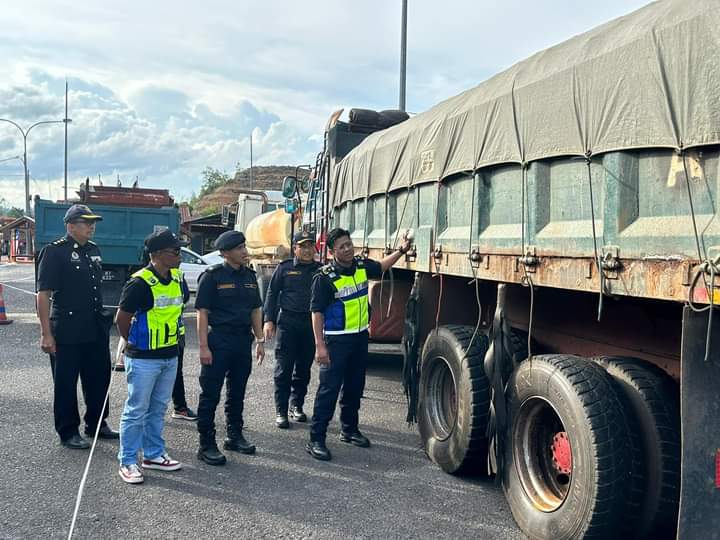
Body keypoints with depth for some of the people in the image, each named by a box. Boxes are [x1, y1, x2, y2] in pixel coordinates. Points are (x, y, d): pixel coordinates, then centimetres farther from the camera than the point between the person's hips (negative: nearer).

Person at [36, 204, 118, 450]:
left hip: (96, 330, 7)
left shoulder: (94, 250, 11)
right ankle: (68, 433, 16)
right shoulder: (54, 251, -10)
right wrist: (46, 333, -17)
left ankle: (97, 423, 31)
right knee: (66, 383, 4)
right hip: (67, 332, -7)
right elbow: (43, 294, -13)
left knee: (99, 378, 15)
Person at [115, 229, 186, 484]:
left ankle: (153, 454, 29)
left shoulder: (177, 278, 5)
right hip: (143, 359, -7)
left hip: (169, 356, 7)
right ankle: (127, 462, 12)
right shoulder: (140, 283, -18)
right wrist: (135, 344, 1)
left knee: (158, 408, 17)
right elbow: (122, 319, -12)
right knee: (136, 411, 2)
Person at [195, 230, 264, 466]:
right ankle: (206, 445, 6)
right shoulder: (213, 276, -8)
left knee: (237, 393, 16)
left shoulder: (249, 276, 11)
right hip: (218, 342, -6)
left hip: (243, 341, 6)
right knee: (210, 394, -1)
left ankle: (235, 436, 30)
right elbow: (202, 312, -10)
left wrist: (260, 340, 11)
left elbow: (255, 310, 17)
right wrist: (204, 346, -15)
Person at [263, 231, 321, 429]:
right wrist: (269, 320, -2)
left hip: (311, 323, 3)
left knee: (303, 369, 11)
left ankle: (296, 406, 25)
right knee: (284, 369, -3)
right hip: (287, 322, -2)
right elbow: (272, 293, 5)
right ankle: (281, 411, 3)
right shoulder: (284, 268, 4)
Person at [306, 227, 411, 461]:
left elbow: (380, 267, 27)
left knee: (355, 386, 17)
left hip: (360, 337, 7)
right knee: (329, 388, -8)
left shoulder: (362, 265, 3)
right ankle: (316, 440, -4)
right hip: (336, 340, -7)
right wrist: (320, 346, -21)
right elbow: (317, 312, -16)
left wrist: (401, 250, 21)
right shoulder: (325, 277, -16)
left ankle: (349, 430, 33)